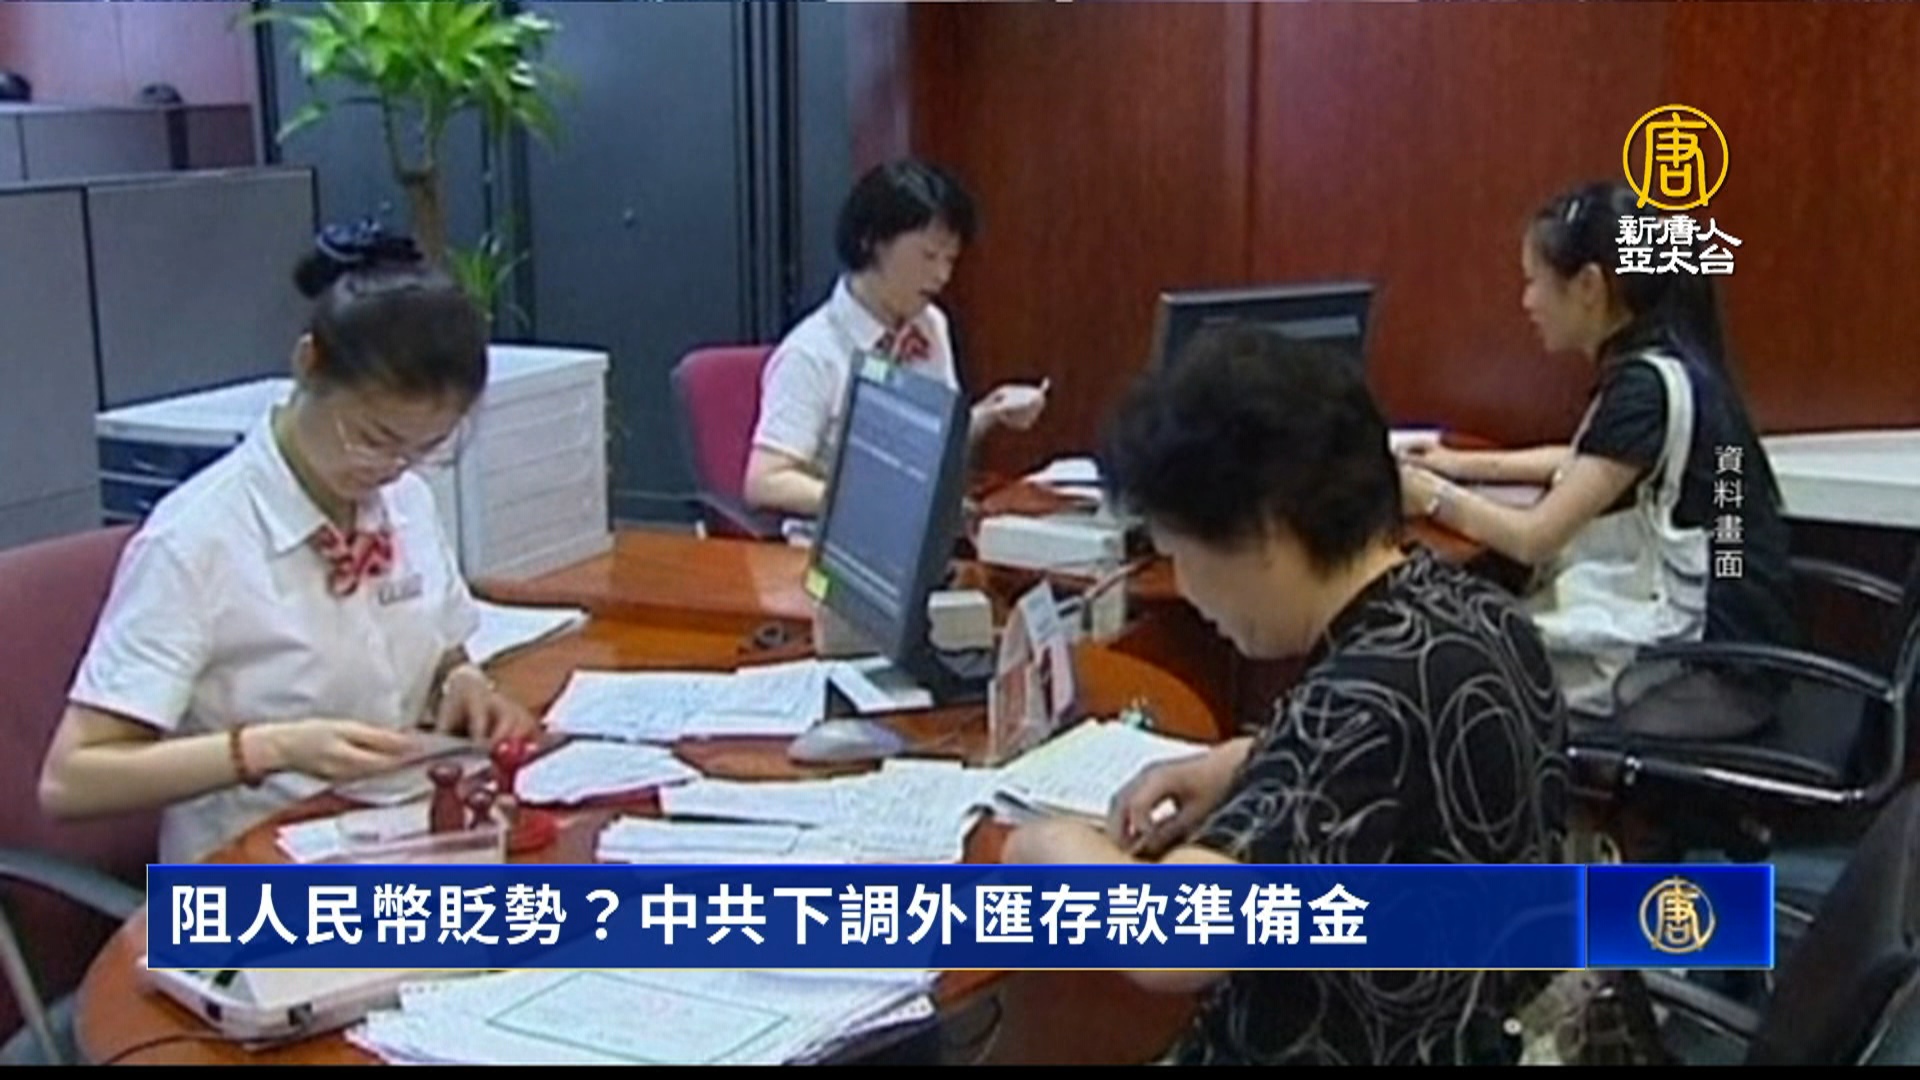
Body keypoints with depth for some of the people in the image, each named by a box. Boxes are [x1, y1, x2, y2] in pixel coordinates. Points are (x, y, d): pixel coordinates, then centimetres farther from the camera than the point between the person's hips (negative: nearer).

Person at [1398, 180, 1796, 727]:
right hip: (1691, 637, 8)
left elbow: (1534, 538, -19)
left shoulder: (1648, 386, -20)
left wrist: (1431, 496, -4)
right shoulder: (1659, 368, 7)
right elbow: (1592, 464, 28)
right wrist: (1467, 465, 21)